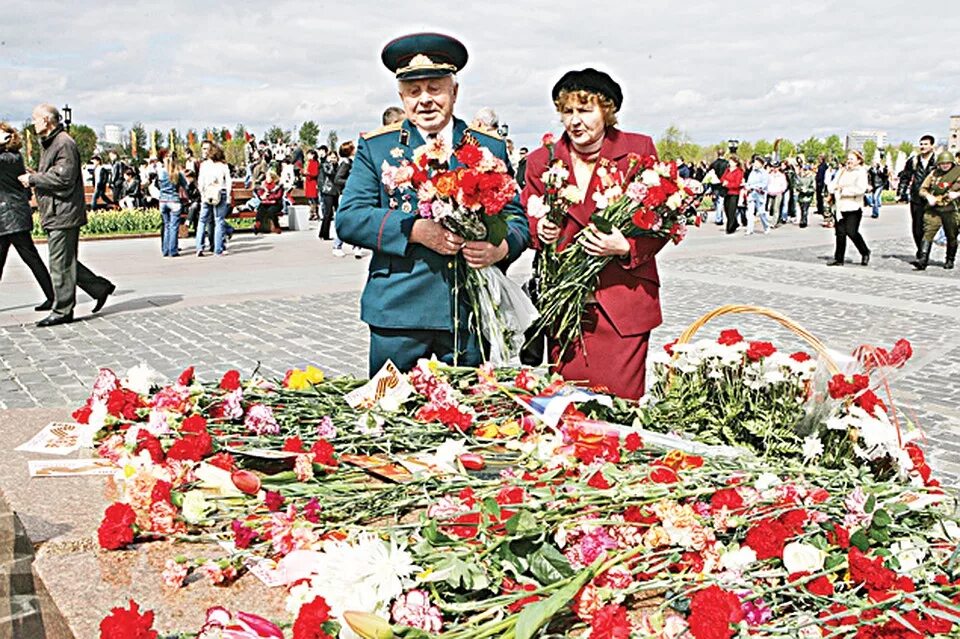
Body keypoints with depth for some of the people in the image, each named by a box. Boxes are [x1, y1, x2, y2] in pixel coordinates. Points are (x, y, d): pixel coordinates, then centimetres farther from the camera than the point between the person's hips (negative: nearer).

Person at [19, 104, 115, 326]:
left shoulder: (64, 143, -13)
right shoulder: (48, 144, 20)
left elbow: (63, 178, -20)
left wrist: (32, 179, -11)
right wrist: (34, 178, 6)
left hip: (64, 214, -10)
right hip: (54, 214, 10)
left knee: (61, 264, -5)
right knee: (66, 262, 13)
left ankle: (62, 311, 2)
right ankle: (100, 287, 22)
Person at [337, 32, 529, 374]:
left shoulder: (491, 148, 11)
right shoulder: (375, 147, 7)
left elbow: (516, 218, 11)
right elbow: (348, 218, -2)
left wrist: (501, 248, -14)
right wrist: (415, 230, -17)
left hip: (473, 315, 2)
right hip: (397, 312, -1)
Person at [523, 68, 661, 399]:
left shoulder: (639, 151, 0)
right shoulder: (542, 160, 7)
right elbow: (526, 219, 15)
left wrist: (627, 247, -17)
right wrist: (540, 229, -9)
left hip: (621, 301, -2)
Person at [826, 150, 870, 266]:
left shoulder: (861, 172, -2)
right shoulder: (841, 172, 17)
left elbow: (861, 189, -16)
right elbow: (831, 185, 12)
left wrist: (844, 189, -12)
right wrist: (836, 187, -10)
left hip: (854, 207, -6)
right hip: (841, 207, 6)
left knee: (851, 232, -10)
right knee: (840, 233, 5)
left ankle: (865, 253, 12)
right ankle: (838, 259, 12)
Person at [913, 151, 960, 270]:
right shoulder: (934, 173, 8)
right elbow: (922, 189, 11)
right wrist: (928, 196, -8)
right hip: (933, 209, 1)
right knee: (928, 233, -12)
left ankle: (950, 260, 27)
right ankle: (923, 260, -19)